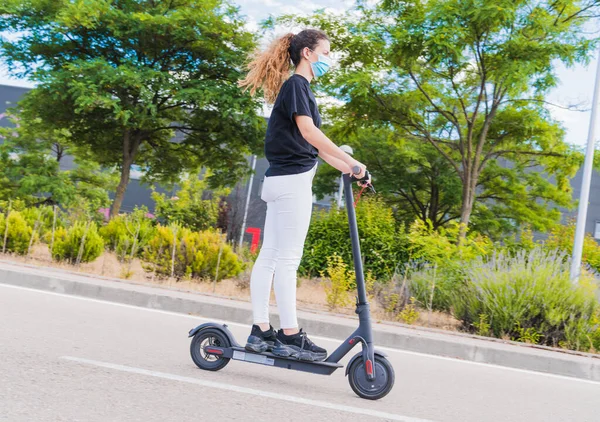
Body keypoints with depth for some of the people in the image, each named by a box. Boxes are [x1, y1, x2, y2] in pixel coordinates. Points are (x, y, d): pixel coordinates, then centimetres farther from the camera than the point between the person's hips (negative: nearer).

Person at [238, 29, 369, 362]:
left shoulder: (300, 88, 22)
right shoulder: (296, 84, -7)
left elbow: (314, 144, 18)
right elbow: (308, 131, -20)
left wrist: (348, 170, 12)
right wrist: (351, 162, -21)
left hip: (283, 180, 10)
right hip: (292, 180, -10)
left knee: (270, 256, 7)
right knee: (287, 259, -8)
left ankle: (260, 332, 11)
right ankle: (290, 336, -5)